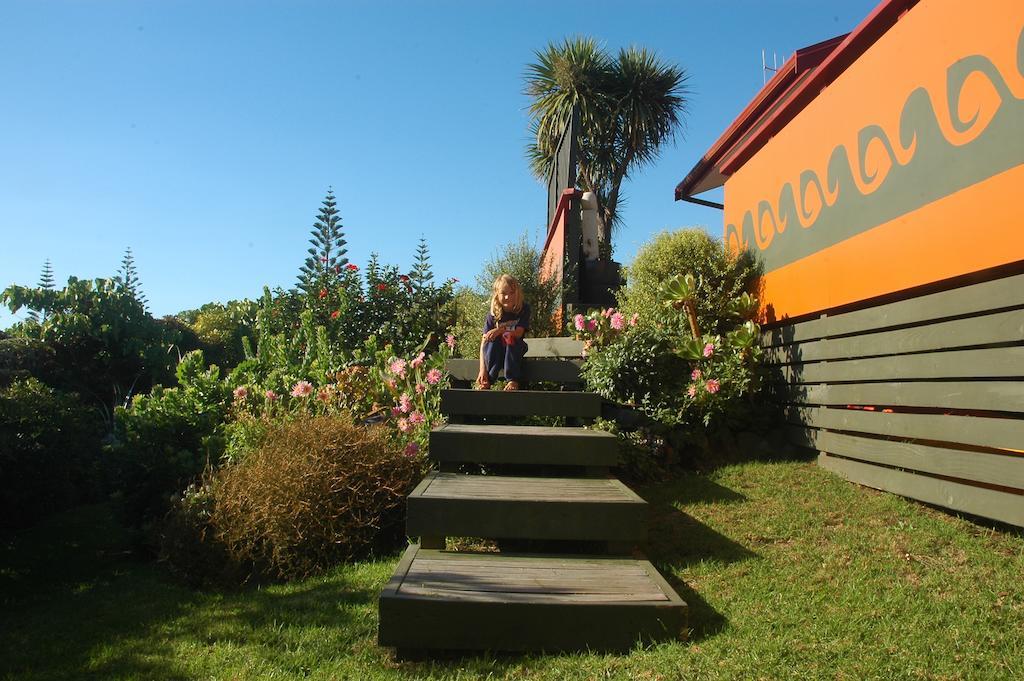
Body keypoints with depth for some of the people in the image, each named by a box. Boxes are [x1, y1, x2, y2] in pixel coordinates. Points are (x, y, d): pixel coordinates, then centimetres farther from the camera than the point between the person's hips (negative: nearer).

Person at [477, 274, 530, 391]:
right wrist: (482, 370, -29)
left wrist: (501, 330, -38)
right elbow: (483, 342, -18)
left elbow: (519, 333, -19)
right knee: (492, 340, -31)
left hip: (515, 349, -1)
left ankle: (513, 380, -29)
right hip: (496, 350, 1)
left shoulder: (524, 309, -12)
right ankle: (486, 380, -28)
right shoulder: (493, 314, -12)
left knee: (511, 339, -33)